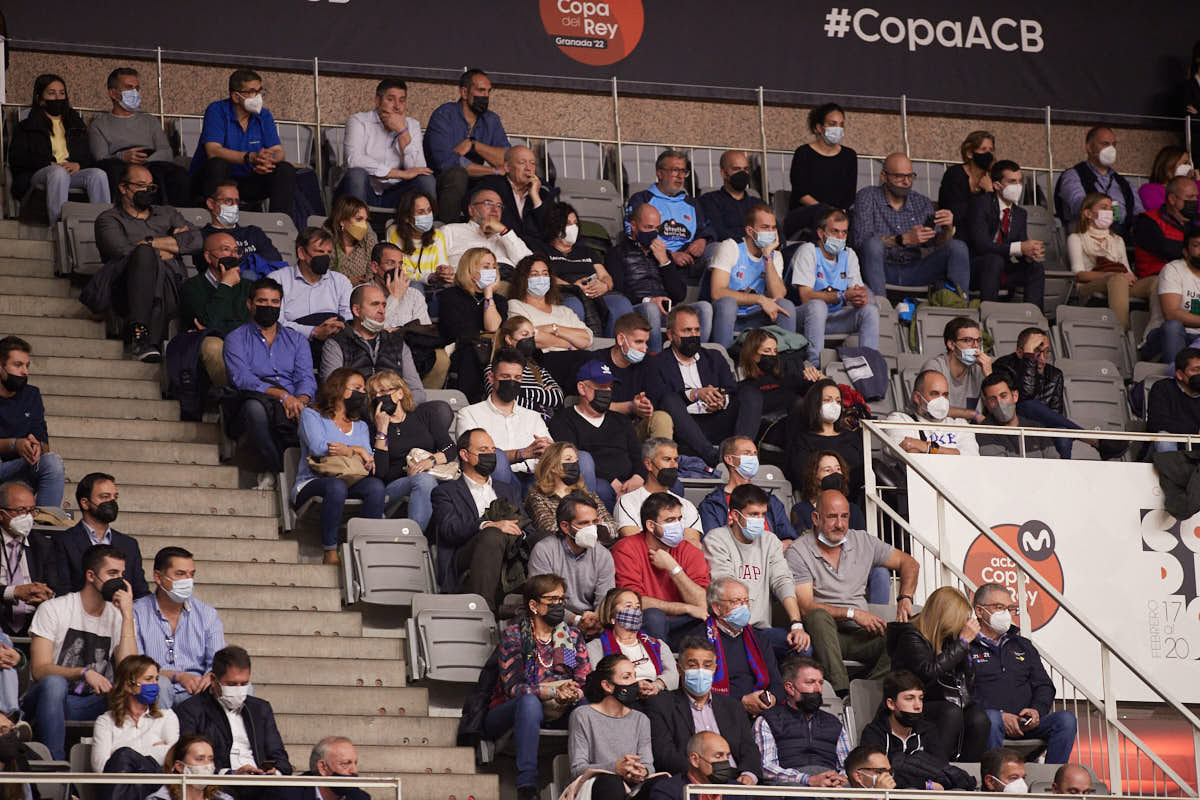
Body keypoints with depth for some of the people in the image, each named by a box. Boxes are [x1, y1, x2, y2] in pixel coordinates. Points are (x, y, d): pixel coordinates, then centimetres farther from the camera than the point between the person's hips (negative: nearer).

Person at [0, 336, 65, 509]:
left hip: (16, 472, 4)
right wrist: (14, 445, -29)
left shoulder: (31, 395, 12)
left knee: (53, 461, -24)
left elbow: (44, 444, 5)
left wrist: (37, 447, -19)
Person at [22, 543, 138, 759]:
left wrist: (128, 615, -10)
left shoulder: (118, 617, 9)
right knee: (54, 683, -38)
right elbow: (39, 670, -12)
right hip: (48, 700, -3)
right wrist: (84, 673, -27)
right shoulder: (53, 609, -1)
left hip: (91, 706, 3)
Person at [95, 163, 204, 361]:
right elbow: (122, 250, -2)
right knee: (145, 255, -33)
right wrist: (172, 244, 6)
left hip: (171, 290, 2)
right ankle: (138, 330, -45)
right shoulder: (109, 219, 19)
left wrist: (150, 243, 3)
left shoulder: (167, 214, 31)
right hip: (127, 293, -2)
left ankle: (145, 341, -48)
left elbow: (196, 240, 11)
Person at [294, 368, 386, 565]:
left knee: (375, 485, -30)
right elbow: (317, 447, -8)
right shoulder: (311, 415, 12)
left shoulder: (360, 426, 27)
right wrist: (356, 451, -4)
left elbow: (369, 461, 10)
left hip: (351, 483, 4)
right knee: (336, 486, -40)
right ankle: (330, 553, -37)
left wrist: (346, 451, -10)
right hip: (311, 483, -4)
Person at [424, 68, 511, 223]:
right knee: (457, 174, -35)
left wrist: (474, 145, -18)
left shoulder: (492, 120, 9)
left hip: (474, 186, 5)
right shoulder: (443, 116, -9)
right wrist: (495, 171, -19)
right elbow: (446, 161, -22)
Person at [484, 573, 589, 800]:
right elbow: (513, 686, -16)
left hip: (558, 714, 4)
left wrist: (574, 694, -26)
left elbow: (586, 682, -1)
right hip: (509, 716, -4)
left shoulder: (572, 637, 10)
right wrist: (554, 692, -29)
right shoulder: (514, 635, -4)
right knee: (529, 701, -38)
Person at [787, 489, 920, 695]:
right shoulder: (799, 551, -2)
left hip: (859, 634, 3)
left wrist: (904, 598, -1)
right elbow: (805, 607, -10)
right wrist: (852, 613, -16)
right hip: (823, 633, -3)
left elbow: (909, 563, 18)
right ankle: (842, 692, -46)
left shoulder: (862, 541, 12)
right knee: (818, 616, -38)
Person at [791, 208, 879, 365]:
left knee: (870, 310, -17)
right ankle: (814, 364, -41)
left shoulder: (849, 255, 11)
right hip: (807, 316, -5)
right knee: (817, 305, -38)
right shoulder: (808, 251, -8)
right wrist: (842, 296, -29)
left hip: (835, 317, 5)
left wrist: (861, 298, -24)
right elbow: (805, 296, -19)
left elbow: (858, 292, 4)